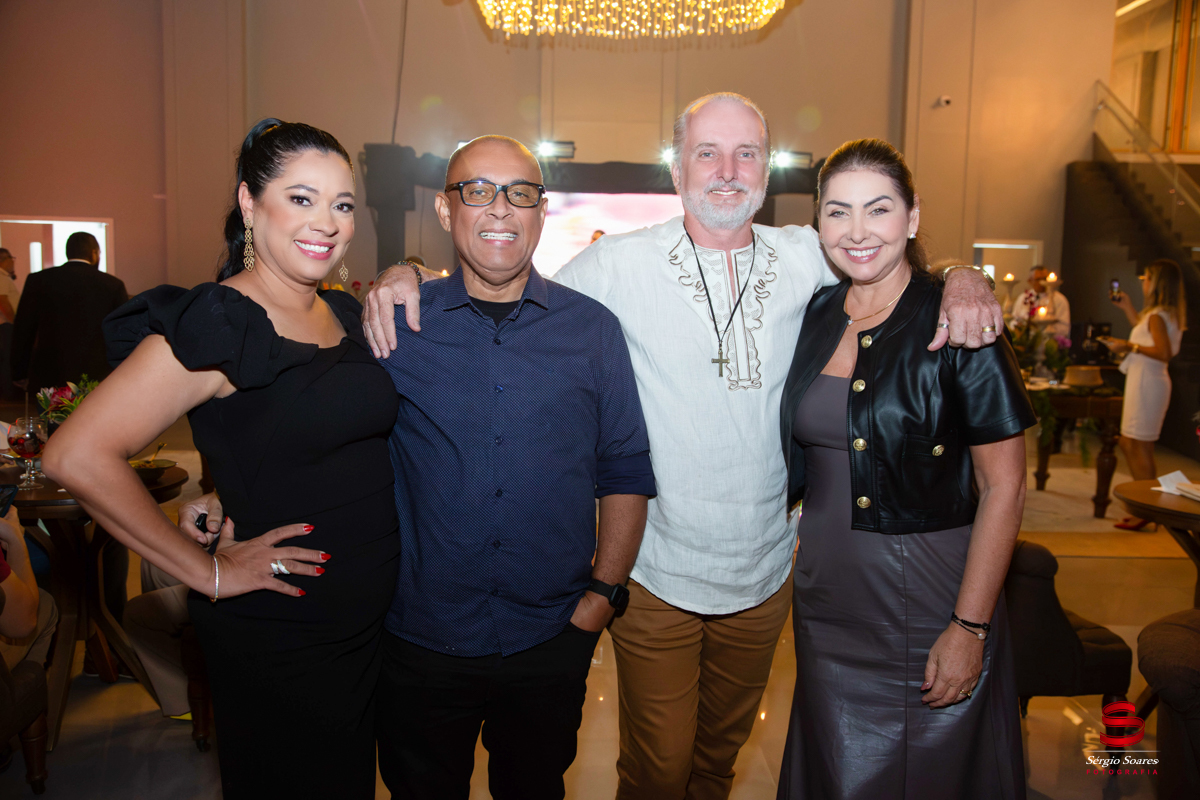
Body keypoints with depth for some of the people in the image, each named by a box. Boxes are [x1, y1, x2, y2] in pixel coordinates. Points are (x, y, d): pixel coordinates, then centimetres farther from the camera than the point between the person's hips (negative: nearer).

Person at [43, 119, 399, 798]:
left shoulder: (348, 313, 4)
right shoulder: (215, 325, -18)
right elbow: (77, 457, -24)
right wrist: (208, 572, -17)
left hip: (369, 623, 7)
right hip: (276, 642, -7)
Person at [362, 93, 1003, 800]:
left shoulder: (805, 259, -1)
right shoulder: (619, 264, -10)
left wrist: (962, 281, -9)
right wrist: (410, 277, -16)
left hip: (765, 576, 3)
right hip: (655, 578, -3)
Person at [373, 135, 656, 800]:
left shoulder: (593, 330, -1)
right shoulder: (394, 324, -3)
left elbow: (625, 472, 2)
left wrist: (604, 592, -2)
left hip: (553, 642, 1)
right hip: (419, 642, 0)